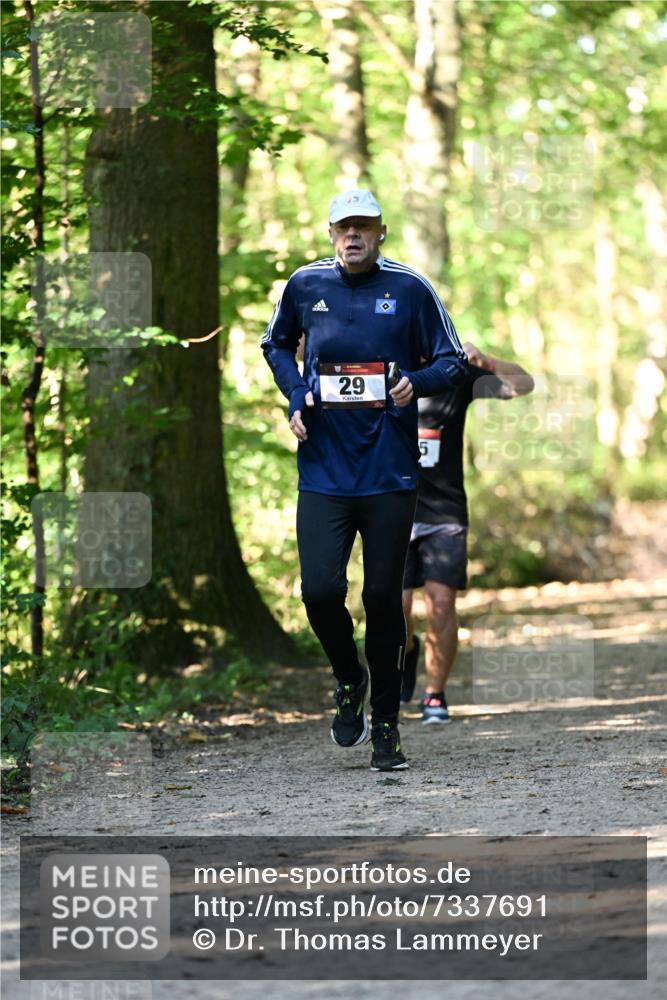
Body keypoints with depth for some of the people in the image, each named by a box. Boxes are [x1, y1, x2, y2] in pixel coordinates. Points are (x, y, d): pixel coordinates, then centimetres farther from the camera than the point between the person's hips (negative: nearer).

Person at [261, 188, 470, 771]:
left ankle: (386, 724, 15)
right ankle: (349, 680, 18)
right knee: (320, 588, -12)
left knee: (384, 597, 2)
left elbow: (453, 362, 6)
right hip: (323, 469, 1)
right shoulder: (305, 285, 5)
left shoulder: (410, 289, -1)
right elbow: (276, 345, 23)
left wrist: (416, 382, -15)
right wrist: (297, 396, 5)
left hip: (390, 471, -1)